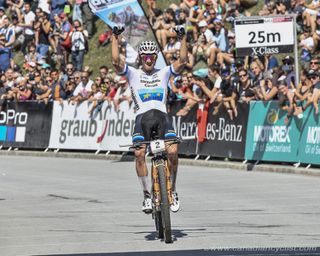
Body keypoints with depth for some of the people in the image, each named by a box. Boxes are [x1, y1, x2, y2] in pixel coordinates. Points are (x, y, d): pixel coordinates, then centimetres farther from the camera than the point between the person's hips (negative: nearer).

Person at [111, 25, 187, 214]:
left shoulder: (164, 73, 17)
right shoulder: (133, 74, 13)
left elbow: (183, 60, 4)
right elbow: (116, 61, -2)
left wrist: (183, 39, -3)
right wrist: (115, 38, -5)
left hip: (162, 116, 1)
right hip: (143, 117, 0)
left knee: (173, 152, -22)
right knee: (139, 154, -23)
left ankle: (173, 191, -2)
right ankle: (147, 195, -10)